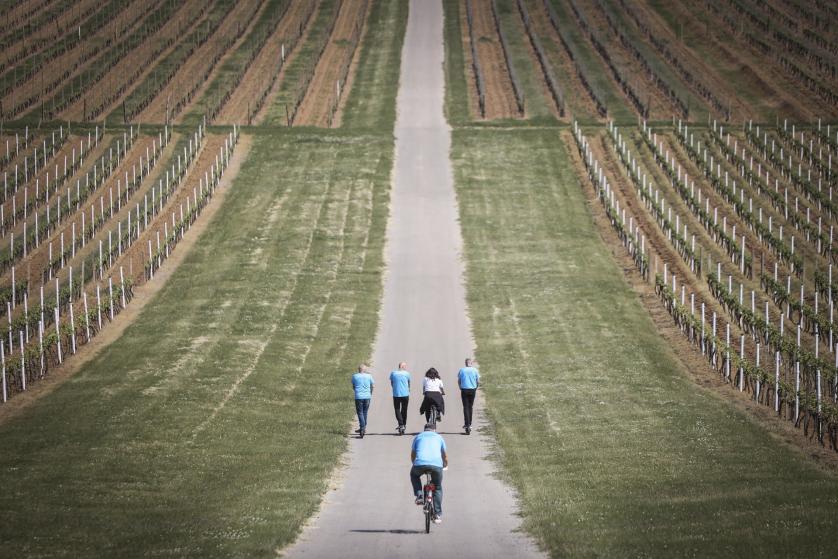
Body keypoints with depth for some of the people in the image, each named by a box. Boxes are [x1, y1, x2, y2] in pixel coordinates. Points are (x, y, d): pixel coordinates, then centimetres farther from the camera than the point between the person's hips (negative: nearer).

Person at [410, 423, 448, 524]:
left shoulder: (418, 437, 25)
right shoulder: (439, 437, 25)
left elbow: (412, 455, 30)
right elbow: (445, 456, 32)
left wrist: (414, 464, 49)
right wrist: (445, 465, 51)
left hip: (420, 463, 0)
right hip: (436, 464, 0)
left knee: (414, 475, 34)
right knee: (437, 488, 20)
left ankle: (419, 496, 14)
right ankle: (437, 515, 11)